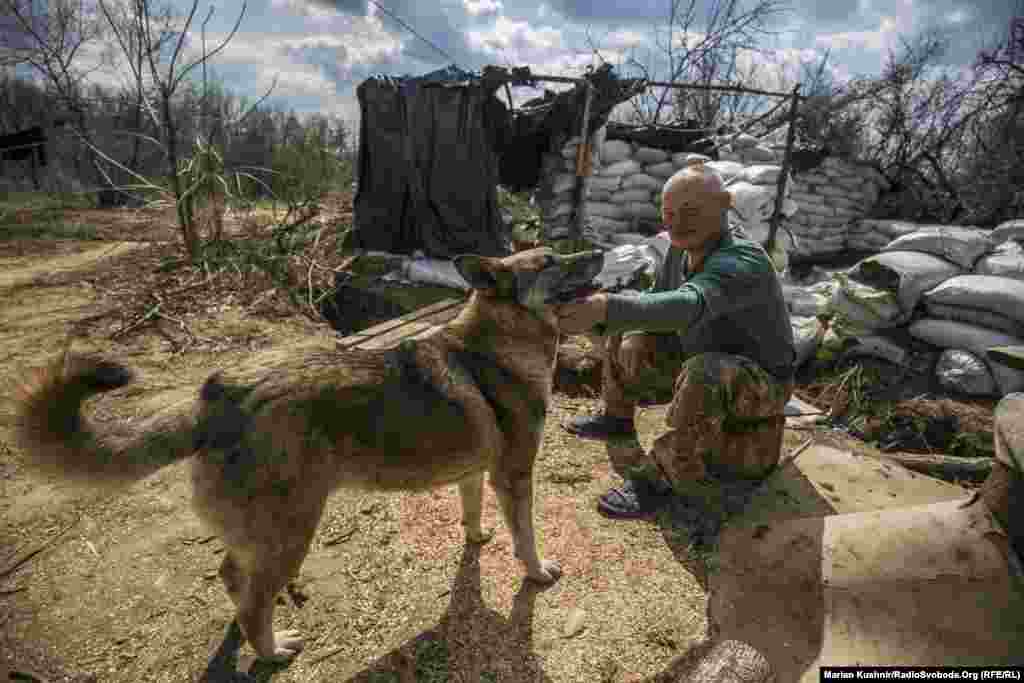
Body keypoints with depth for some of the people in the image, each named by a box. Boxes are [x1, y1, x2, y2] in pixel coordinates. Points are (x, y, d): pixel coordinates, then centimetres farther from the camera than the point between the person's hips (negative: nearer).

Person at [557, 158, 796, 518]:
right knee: (627, 337, 7)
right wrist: (596, 316, -15)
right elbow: (656, 302, 3)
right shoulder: (682, 249, -7)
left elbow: (687, 307, -51)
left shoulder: (743, 262, -32)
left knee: (702, 374, -39)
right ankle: (617, 418, 26)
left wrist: (606, 307, -63)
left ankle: (659, 477, -22)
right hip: (704, 359, 8)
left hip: (757, 382, -8)